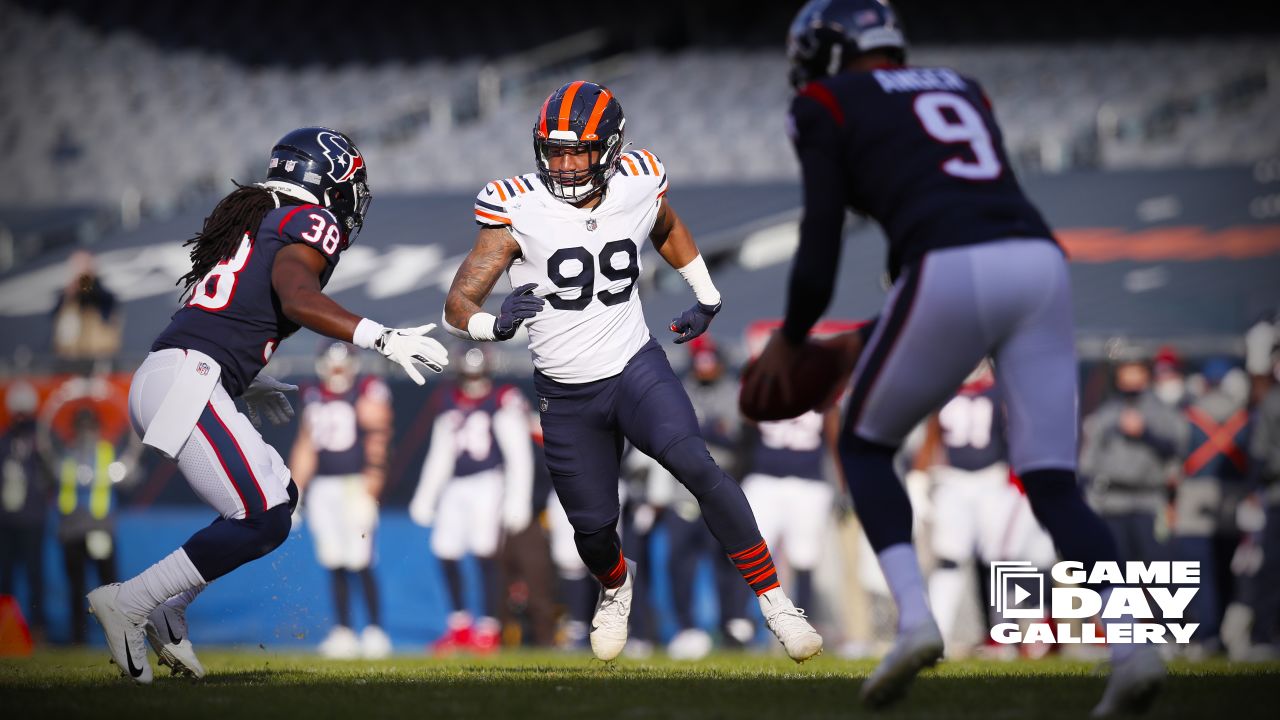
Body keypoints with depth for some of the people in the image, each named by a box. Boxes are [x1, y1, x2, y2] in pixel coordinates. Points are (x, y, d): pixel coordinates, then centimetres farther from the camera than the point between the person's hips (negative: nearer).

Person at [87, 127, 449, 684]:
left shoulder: (251, 221, 26)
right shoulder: (310, 223, 0)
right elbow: (297, 298, -19)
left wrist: (249, 384, 38)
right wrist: (385, 340, -26)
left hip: (153, 384, 10)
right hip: (186, 381, -10)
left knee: (279, 495, 17)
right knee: (263, 523, -12)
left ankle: (168, 613, 13)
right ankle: (128, 603, -10)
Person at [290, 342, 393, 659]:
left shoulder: (369, 392, -4)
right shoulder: (314, 397, 15)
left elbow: (377, 436, -12)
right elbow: (305, 446, 19)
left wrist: (372, 479, -22)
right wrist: (294, 491, 16)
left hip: (355, 485, -6)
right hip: (323, 487, 6)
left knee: (360, 562, -10)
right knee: (335, 563, 5)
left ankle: (375, 630, -3)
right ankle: (343, 632, 9)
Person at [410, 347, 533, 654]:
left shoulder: (504, 404, -7)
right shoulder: (450, 404, 11)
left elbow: (519, 458, -9)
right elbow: (439, 455, 18)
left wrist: (516, 502, -15)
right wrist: (424, 498, 15)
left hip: (487, 484, -6)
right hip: (455, 487, 6)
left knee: (485, 552, -14)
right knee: (446, 552, 0)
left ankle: (489, 629, -7)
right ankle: (460, 625, 13)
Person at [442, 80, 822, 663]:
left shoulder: (637, 187, -7)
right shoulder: (519, 210, -14)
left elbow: (669, 231, 20)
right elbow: (458, 304, -20)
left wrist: (707, 297, 23)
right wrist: (495, 324, -41)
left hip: (636, 368, 0)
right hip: (566, 396, 0)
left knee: (694, 465, -25)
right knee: (592, 526, 6)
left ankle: (772, 599, -15)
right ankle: (616, 587, 45)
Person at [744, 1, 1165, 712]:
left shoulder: (827, 105, 15)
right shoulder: (963, 91, 32)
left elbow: (822, 239, 8)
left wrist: (790, 341, 22)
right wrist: (884, 330, 39)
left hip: (951, 278, -5)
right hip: (1042, 261, 5)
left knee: (865, 445, 19)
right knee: (1053, 484, 7)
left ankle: (915, 617, -2)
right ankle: (1132, 643, -16)